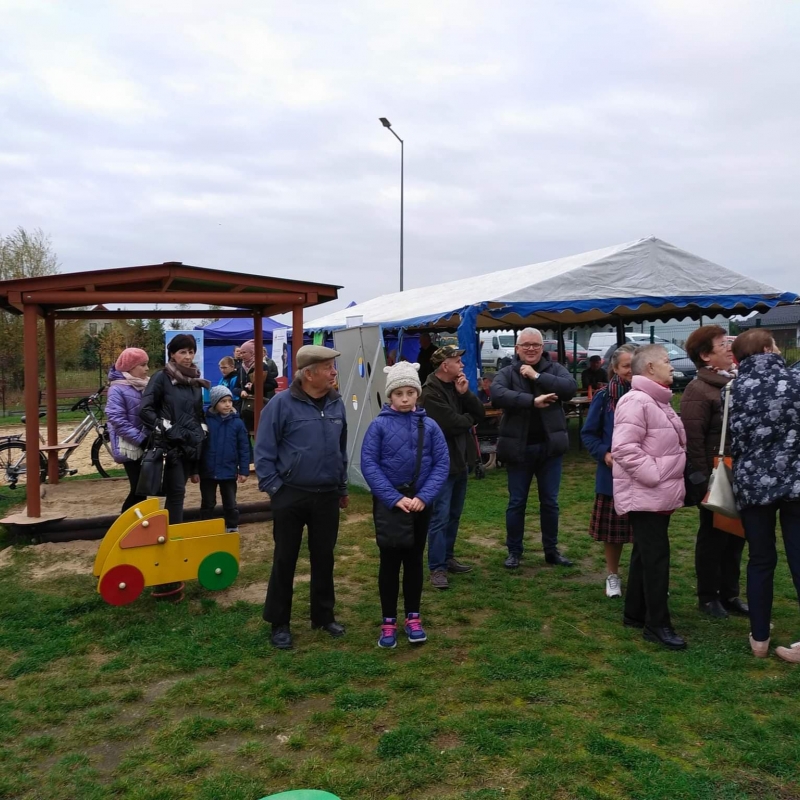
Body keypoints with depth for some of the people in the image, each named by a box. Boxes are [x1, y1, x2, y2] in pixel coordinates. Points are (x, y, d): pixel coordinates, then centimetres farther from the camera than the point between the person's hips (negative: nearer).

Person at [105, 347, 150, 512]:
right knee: (139, 489, -7)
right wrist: (141, 439, -20)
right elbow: (117, 420, -16)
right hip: (131, 447, -6)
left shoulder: (147, 386, 9)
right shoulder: (117, 389, -10)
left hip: (147, 446, 6)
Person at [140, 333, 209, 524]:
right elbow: (145, 410, -12)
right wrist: (166, 428, -13)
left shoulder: (195, 381, 13)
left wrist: (201, 435, 18)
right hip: (172, 446, -6)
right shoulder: (161, 377, -6)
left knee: (176, 493, 11)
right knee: (176, 493, -8)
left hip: (191, 446, 6)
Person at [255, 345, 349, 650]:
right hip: (291, 496, -4)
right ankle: (279, 623, 22)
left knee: (324, 558, 15)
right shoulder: (282, 403, -13)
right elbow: (264, 450, -10)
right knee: (285, 559, 8)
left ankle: (324, 615, 31)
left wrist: (342, 487, 16)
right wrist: (273, 487, -11)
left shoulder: (336, 404, 3)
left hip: (327, 496, 4)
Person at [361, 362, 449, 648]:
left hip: (420, 502, 2)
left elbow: (442, 464, -4)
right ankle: (389, 622, 20)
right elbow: (369, 464, -12)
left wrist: (423, 497, -15)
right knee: (390, 561, 8)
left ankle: (413, 617, 28)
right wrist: (394, 498, -19)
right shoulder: (379, 425, -9)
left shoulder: (429, 426, -4)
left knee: (414, 559, 14)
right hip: (388, 503, -2)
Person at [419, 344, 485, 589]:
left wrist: (465, 393, -13)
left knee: (454, 515, 16)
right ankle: (437, 568, 2)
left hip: (460, 459, 9)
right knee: (440, 517, -5)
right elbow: (451, 424, -24)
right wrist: (470, 419, -5)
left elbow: (479, 413, 3)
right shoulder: (430, 393, -18)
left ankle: (448, 558, 28)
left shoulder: (457, 386, 10)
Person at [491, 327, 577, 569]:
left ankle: (551, 550, 27)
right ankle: (514, 551, 23)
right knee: (516, 502, 9)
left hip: (549, 446, 1)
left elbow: (570, 388, -16)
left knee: (550, 502, 12)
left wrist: (537, 376, -18)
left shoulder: (554, 369, 3)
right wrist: (532, 401, -29)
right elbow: (497, 395, -23)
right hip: (518, 447, -1)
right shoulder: (506, 373, -2)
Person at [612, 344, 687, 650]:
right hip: (644, 495, -10)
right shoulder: (636, 401, -18)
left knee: (646, 555, 15)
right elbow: (624, 448, -26)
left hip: (659, 494, 10)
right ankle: (657, 624, 4)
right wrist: (655, 476, -24)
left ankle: (635, 613, 25)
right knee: (655, 557, -5)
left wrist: (669, 481, 14)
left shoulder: (658, 402, 16)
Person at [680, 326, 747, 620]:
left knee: (735, 536, 15)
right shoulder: (698, 391, -15)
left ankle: (729, 594, 29)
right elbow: (692, 440, -19)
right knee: (713, 537, 6)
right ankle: (708, 597, 21)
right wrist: (700, 479, -20)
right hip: (714, 478, -7)